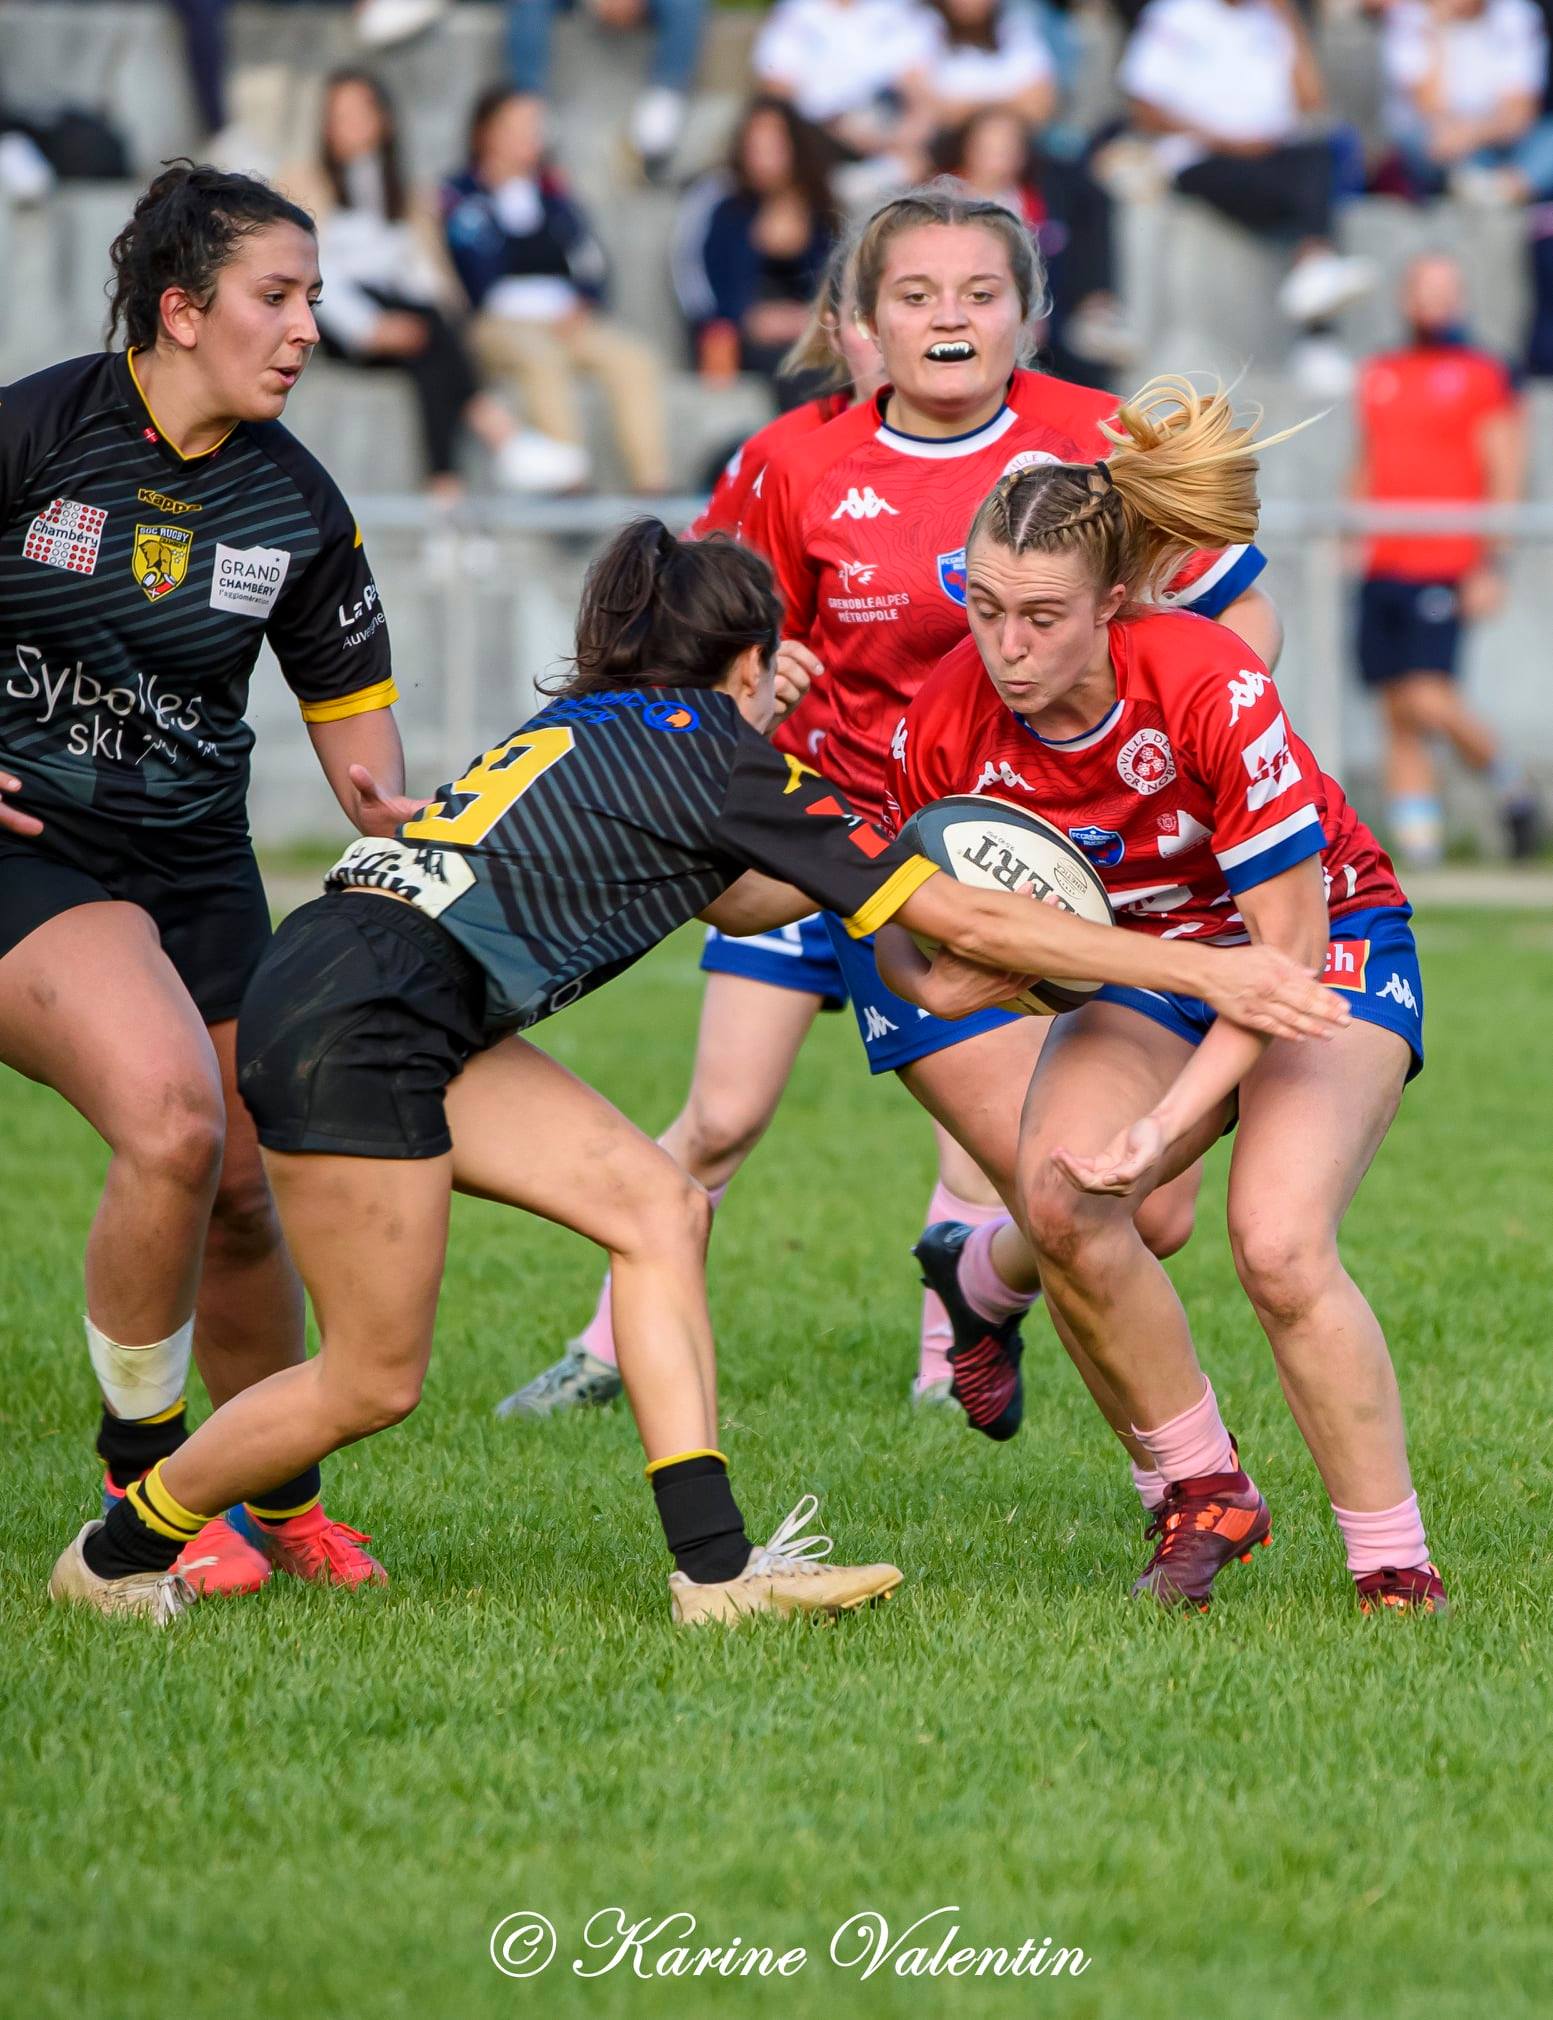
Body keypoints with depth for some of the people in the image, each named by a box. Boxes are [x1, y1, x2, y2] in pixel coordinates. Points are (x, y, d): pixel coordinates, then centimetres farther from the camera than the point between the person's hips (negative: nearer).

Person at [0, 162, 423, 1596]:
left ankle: (281, 1503, 28)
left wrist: (376, 793, -8)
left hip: (197, 868, 5)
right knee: (170, 1113, -25)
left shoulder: (295, 504, 0)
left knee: (238, 1194, 5)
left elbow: (349, 691, 12)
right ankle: (142, 1479, -7)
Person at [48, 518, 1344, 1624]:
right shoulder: (718, 758, -5)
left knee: (656, 1204, 5)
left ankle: (713, 1566, -1)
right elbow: (963, 925, -6)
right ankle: (118, 1555, 19)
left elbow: (724, 892, 36)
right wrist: (1205, 971, -3)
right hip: (355, 1022, -9)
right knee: (373, 1384, -1)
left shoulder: (596, 727, 18)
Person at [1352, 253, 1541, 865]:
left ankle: (1509, 782, 8)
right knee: (1398, 717, 3)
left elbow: (1506, 477, -5)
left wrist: (1490, 567, -12)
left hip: (1446, 571, -6)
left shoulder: (1486, 376, -1)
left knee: (1429, 700, -16)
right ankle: (1417, 840, 6)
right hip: (1381, 569, 6)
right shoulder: (1379, 376, 16)